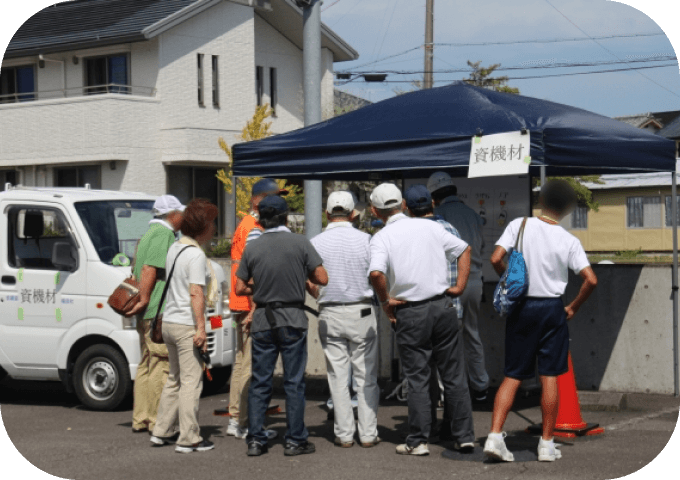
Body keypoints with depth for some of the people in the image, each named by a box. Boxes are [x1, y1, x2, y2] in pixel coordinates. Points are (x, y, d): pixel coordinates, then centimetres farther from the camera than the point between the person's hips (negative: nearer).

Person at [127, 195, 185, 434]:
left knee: (147, 364, 14)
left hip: (147, 314, 11)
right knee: (161, 365, -8)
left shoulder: (149, 234, 21)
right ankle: (158, 421, -6)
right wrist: (143, 301, -19)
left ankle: (141, 419, 19)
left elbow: (138, 269, 24)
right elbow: (149, 270, -21)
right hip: (158, 311, -11)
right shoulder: (163, 234, -11)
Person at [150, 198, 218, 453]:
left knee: (174, 379, 19)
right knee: (191, 381, -5)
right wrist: (201, 328, -21)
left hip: (169, 322, 9)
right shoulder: (196, 255, -14)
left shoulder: (174, 248, 13)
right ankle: (188, 439, -4)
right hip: (187, 325, -9)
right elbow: (196, 293, -20)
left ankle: (162, 431, 24)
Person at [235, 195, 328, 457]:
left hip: (262, 319, 2)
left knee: (259, 382, 8)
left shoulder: (252, 248, 0)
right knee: (294, 382, 4)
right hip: (292, 319, -2)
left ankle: (255, 440, 8)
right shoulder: (300, 243, -6)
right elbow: (322, 278, -6)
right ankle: (295, 440, 7)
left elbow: (240, 288, 3)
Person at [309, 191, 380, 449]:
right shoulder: (365, 239, -5)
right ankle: (368, 433, 7)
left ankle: (344, 434, 8)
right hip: (361, 313, -1)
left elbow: (310, 284, 1)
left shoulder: (315, 243, -2)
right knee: (366, 376, 6)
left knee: (338, 377, 6)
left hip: (330, 315, 1)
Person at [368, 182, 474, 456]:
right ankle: (464, 435, 15)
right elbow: (464, 250, 11)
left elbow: (376, 273, -24)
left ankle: (418, 441, 8)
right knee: (453, 375, 11)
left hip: (410, 313, -3)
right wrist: (459, 286, 10)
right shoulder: (429, 226, 6)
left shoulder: (381, 238, -7)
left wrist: (386, 301, -9)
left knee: (417, 379, 5)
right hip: (443, 306, 3)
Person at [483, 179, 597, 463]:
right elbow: (591, 280, -10)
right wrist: (573, 308, 4)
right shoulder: (569, 241, -4)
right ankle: (547, 444, 9)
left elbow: (496, 260, -11)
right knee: (549, 377, 6)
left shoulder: (519, 225, -4)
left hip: (521, 307, 1)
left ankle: (495, 436, -4)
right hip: (552, 308, -1)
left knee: (513, 376, 7)